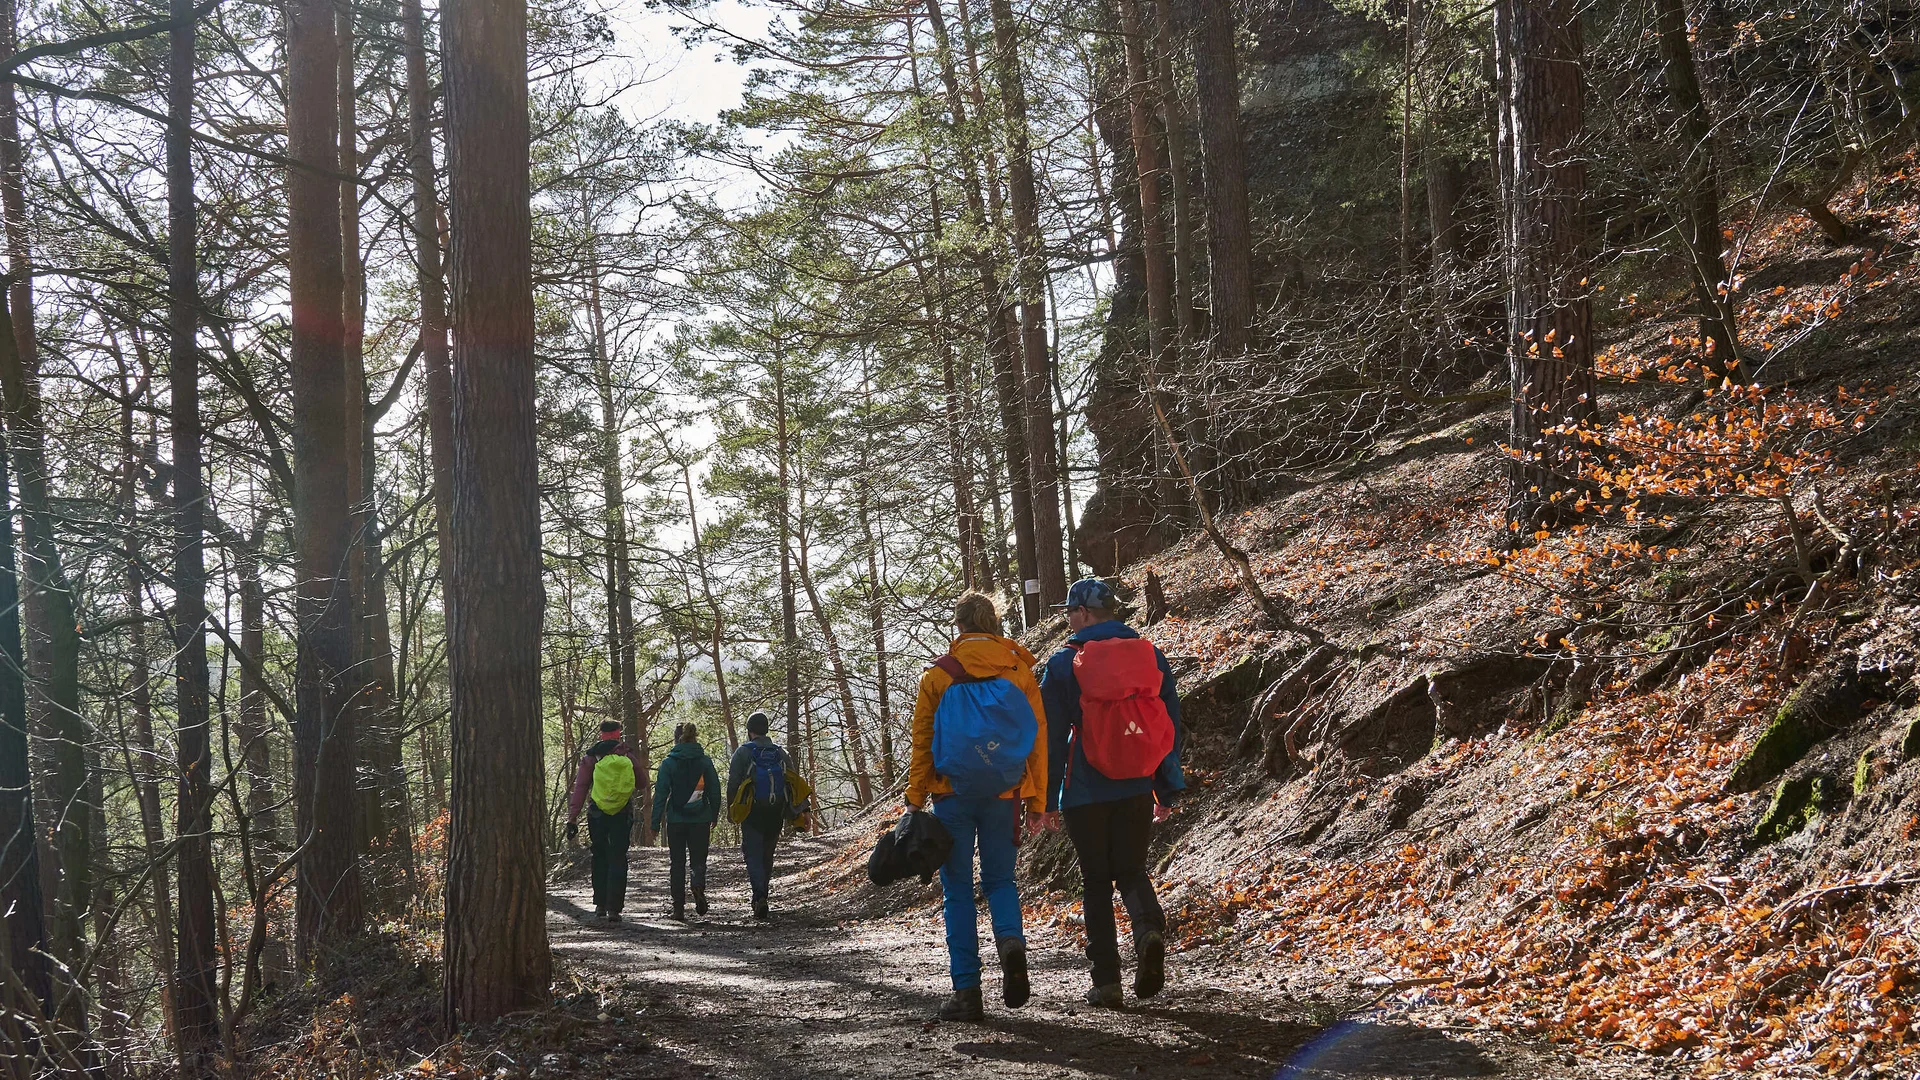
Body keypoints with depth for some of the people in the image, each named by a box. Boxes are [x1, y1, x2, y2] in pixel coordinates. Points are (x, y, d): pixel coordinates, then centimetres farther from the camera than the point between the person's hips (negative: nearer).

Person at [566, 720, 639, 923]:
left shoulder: (590, 758, 0)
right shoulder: (627, 757, 0)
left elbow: (579, 789, -5)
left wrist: (572, 820, -5)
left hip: (597, 815, 1)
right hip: (622, 816, -1)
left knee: (600, 859, 15)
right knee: (618, 860, 2)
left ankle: (600, 905, 18)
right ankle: (614, 908, -5)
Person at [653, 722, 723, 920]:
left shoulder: (668, 763, -4)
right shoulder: (705, 761, 2)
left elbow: (661, 794, -5)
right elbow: (715, 791, 4)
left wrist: (656, 823, -1)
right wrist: (714, 816, 15)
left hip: (676, 820, -1)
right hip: (701, 820, 1)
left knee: (678, 863, 8)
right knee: (698, 860, 11)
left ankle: (679, 908, 3)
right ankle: (699, 886, -21)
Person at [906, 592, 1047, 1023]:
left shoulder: (938, 675, -2)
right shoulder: (1020, 671, 3)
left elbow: (922, 744, -1)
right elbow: (1038, 738, 3)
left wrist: (915, 801, 5)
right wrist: (1036, 800, 9)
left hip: (953, 795, -2)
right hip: (1004, 794, 2)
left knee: (958, 890, 6)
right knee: (1000, 879, 17)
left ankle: (966, 990, 2)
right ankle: (1011, 940, -14)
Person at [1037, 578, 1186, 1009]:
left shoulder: (1063, 664, -6)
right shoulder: (1151, 655, 5)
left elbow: (1051, 737, -4)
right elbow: (1172, 726, 8)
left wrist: (1047, 799, 3)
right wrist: (1167, 791, 15)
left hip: (1085, 792, -2)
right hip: (1137, 791, 3)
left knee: (1097, 882, 8)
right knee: (1131, 871, 15)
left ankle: (1106, 981, 6)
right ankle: (1150, 928, -16)